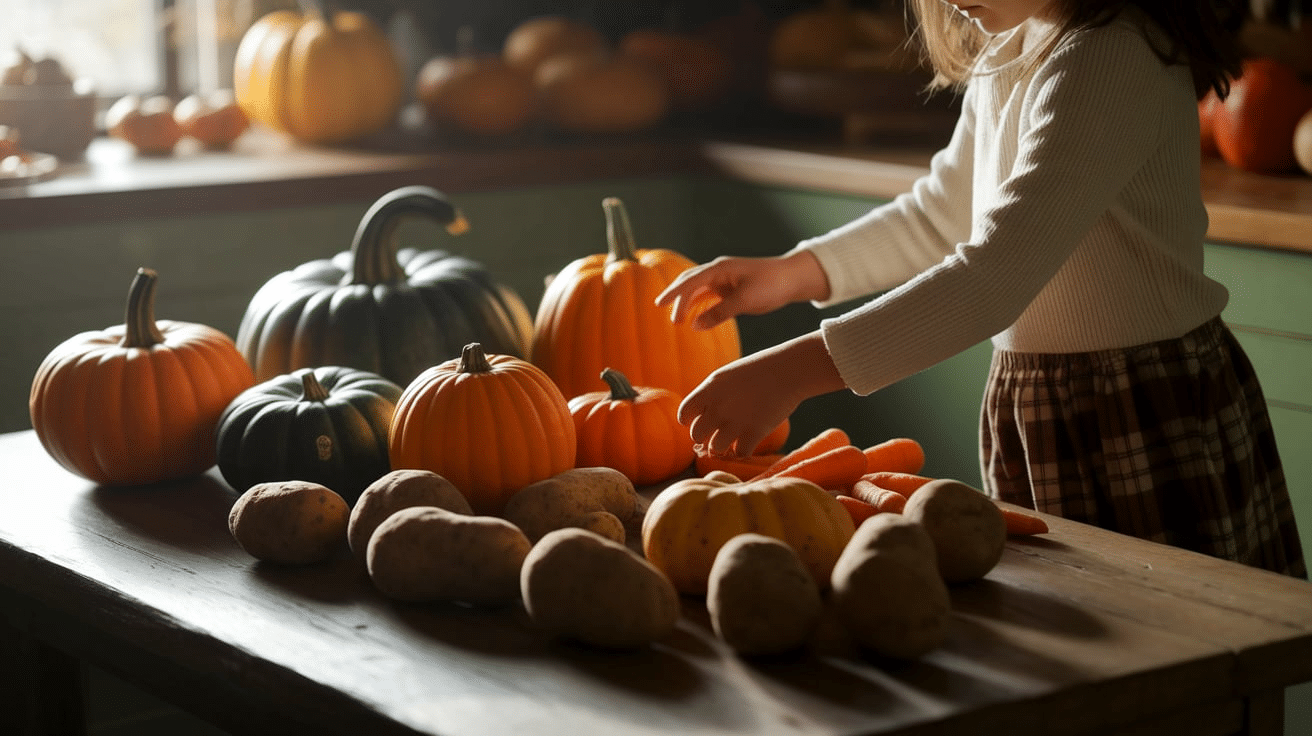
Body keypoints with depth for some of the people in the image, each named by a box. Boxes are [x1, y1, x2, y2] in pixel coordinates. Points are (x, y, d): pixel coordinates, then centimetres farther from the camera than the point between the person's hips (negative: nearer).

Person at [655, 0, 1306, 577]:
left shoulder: (1110, 60, -24)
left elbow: (997, 274, -33)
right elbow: (943, 214, 21)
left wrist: (796, 371, -37)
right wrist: (789, 273, 9)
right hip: (1034, 413, 9)